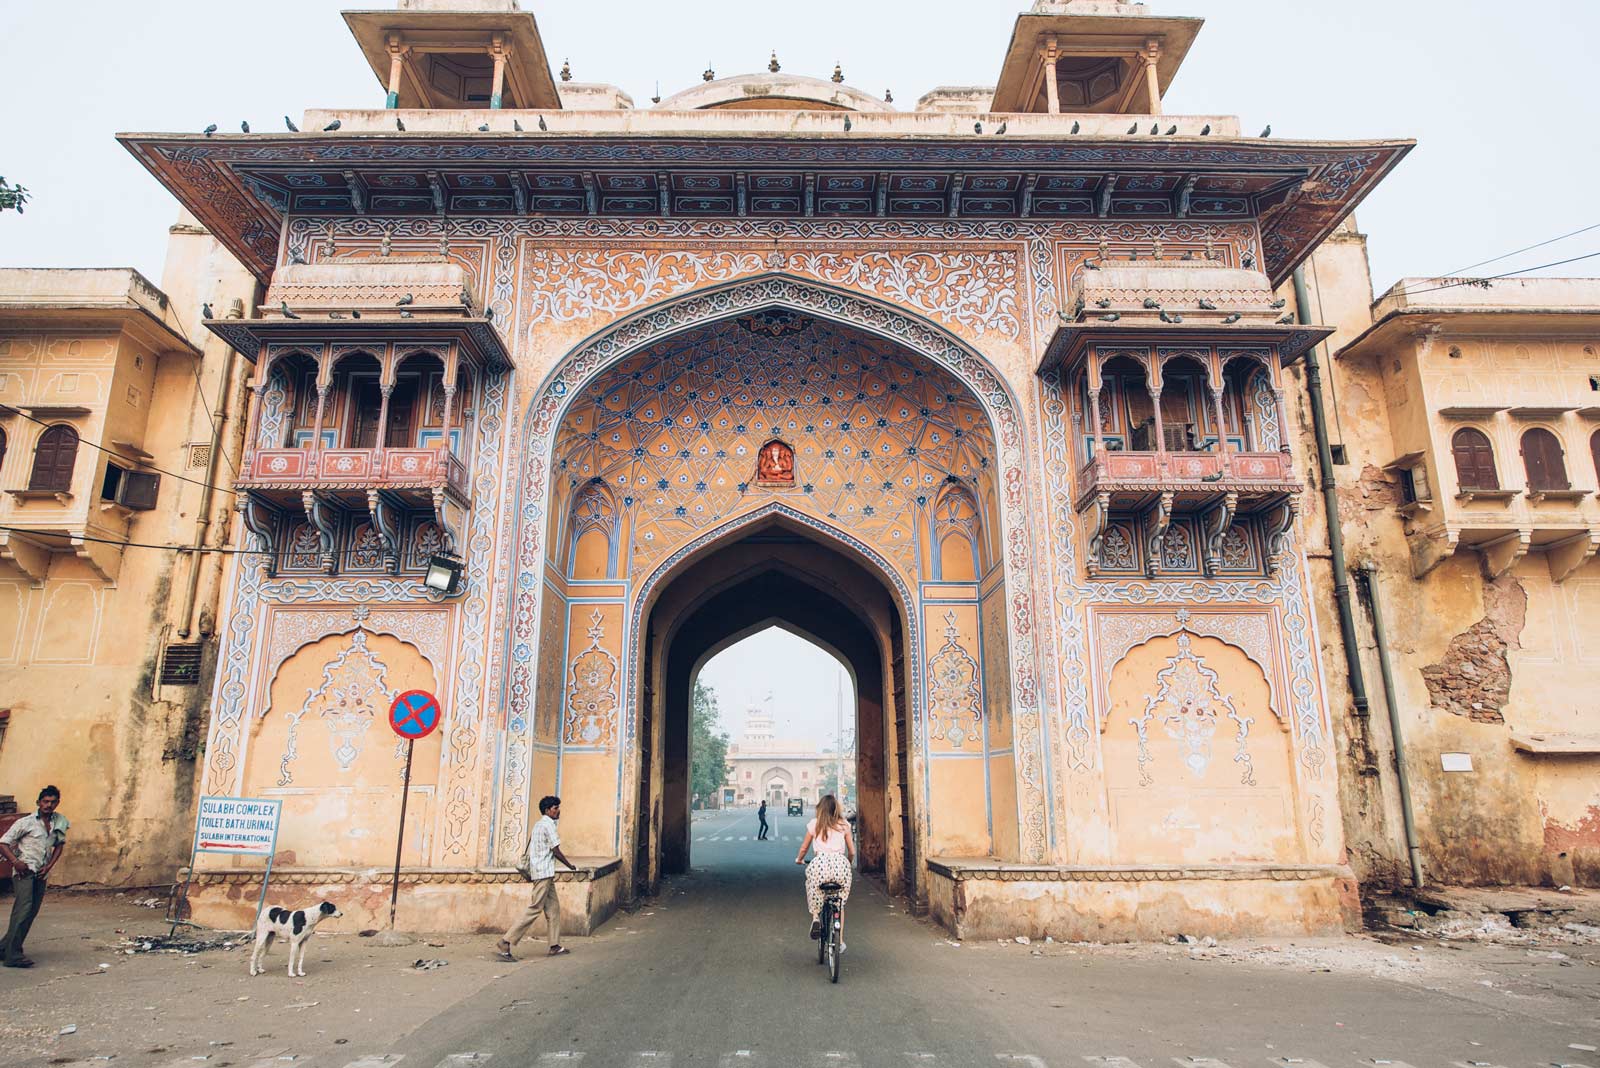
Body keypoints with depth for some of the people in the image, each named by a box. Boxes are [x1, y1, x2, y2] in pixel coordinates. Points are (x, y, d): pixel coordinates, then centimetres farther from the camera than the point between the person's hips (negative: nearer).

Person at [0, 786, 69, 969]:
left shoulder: (60, 822, 8)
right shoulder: (26, 823, -6)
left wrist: (49, 866, 7)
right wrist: (15, 861, -17)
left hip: (41, 874, 6)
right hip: (24, 872, -6)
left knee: (32, 912, 6)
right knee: (23, 909, -16)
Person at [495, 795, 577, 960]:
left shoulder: (538, 824, 16)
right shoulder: (548, 825, -13)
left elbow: (529, 849, 18)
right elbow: (556, 851, -13)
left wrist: (527, 870, 21)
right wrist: (570, 865, -1)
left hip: (538, 871, 10)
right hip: (544, 873, -10)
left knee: (553, 907, 12)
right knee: (534, 909, -9)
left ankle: (555, 946, 15)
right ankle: (505, 944, -9)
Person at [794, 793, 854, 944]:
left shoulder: (814, 824, 13)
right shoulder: (844, 825, 15)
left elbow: (804, 848, 23)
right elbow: (852, 852, 17)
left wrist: (799, 859, 44)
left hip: (821, 862, -1)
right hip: (840, 863, 1)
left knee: (814, 892, 27)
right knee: (839, 903, 21)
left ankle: (815, 918, 2)